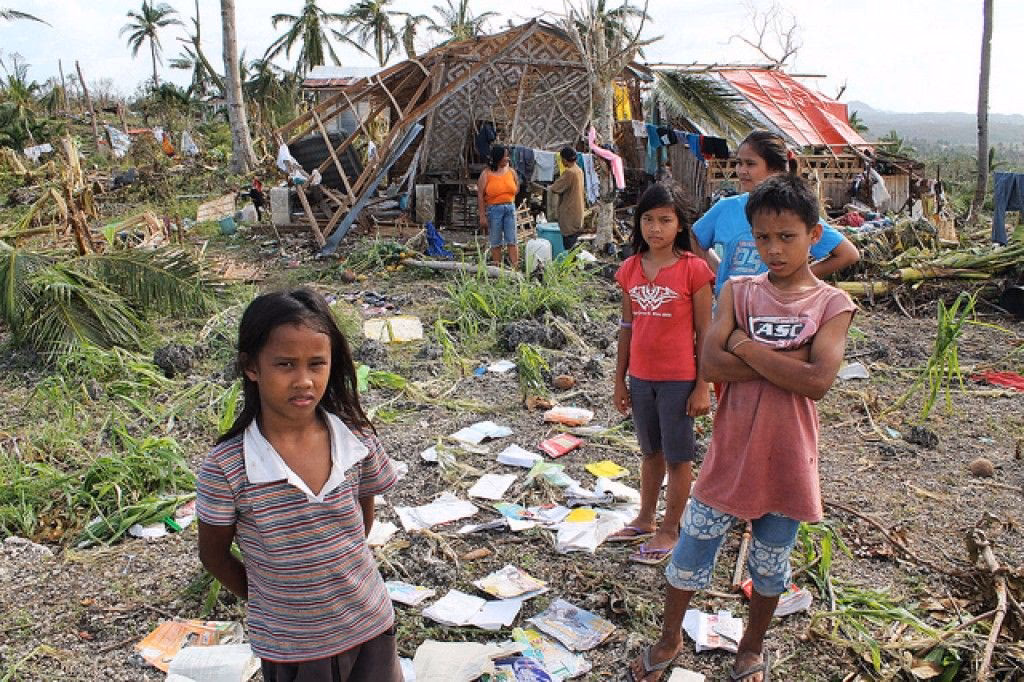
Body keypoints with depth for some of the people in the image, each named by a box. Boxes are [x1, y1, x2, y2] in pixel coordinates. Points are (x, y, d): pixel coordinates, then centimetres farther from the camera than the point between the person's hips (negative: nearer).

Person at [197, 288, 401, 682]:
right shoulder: (225, 468, -20)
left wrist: (336, 570, 5)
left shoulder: (358, 441, -14)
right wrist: (264, 601, 0)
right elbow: (214, 554, -5)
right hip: (290, 648, -2)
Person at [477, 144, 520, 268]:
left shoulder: (511, 171, 6)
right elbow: (480, 195, -7)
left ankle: (515, 266, -1)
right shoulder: (486, 174, -6)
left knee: (512, 240, -1)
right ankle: (497, 267, 14)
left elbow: (516, 189, 21)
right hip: (493, 210, -3)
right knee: (496, 242, 6)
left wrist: (508, 199, 8)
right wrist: (482, 216, -11)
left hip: (510, 208, 3)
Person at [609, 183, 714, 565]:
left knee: (677, 457, 8)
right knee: (651, 452, 20)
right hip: (641, 377, 5)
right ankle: (645, 520, 35)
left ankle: (669, 531, 22)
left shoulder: (693, 269, -12)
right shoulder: (630, 270, 2)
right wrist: (620, 380, 10)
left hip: (679, 379, -5)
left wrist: (703, 386, -10)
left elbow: (704, 332, -9)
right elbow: (627, 327, 9)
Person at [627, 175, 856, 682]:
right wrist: (789, 360, -20)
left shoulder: (833, 305, -6)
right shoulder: (739, 291, -2)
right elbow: (710, 364, -16)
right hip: (729, 455, 1)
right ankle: (670, 639, 36)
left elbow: (818, 381, -22)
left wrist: (745, 345, -18)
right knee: (690, 554, 11)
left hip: (787, 462, -1)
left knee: (769, 565, 18)